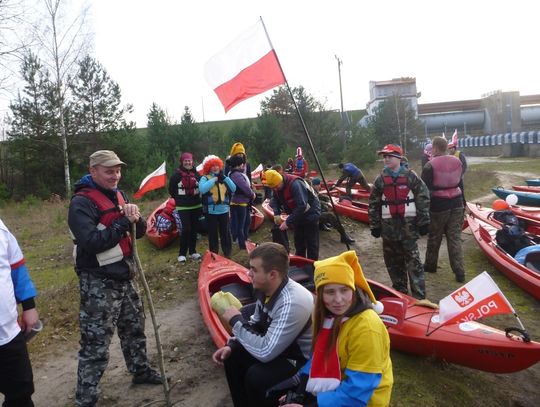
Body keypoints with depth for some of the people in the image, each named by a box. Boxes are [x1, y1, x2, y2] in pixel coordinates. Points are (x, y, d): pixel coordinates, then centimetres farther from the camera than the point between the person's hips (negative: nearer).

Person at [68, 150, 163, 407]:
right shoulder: (81, 203, -16)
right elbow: (91, 242, -27)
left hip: (123, 277, 8)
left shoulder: (118, 195, 9)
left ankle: (140, 370, 43)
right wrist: (123, 222, -22)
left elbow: (140, 231, 8)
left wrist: (134, 218, -14)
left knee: (134, 327, 23)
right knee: (96, 343, -2)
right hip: (98, 283, -8)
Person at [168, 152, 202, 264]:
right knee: (186, 229, -11)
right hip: (183, 207, -4)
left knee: (194, 229, 10)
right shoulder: (176, 175, -7)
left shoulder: (196, 174, 2)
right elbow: (171, 190, 2)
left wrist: (196, 198, 8)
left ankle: (193, 252, 23)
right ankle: (182, 254, 2)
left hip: (196, 206, 4)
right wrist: (180, 199, 6)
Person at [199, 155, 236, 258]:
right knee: (213, 234, 5)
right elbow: (202, 189, -24)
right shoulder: (205, 178, -3)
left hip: (224, 210, 3)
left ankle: (227, 254, 21)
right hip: (211, 211, -3)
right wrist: (214, 179, -18)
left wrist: (224, 178, -10)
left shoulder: (223, 177, 11)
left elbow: (233, 189, -2)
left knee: (226, 233, 9)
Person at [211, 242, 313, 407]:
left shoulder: (292, 303, -35)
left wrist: (236, 320, -22)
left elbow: (265, 352, -33)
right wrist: (231, 345, -5)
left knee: (256, 376, -26)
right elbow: (256, 324, 9)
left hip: (303, 360, -8)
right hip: (277, 345, 8)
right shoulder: (266, 289, -8)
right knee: (233, 355, 2)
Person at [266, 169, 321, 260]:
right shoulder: (277, 186, -7)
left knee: (311, 243, -4)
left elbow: (302, 206, -38)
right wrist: (276, 214, -18)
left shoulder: (295, 184, -33)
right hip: (298, 214, 8)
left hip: (310, 214, -8)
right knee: (298, 241, 17)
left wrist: (288, 222, -35)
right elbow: (274, 200, 3)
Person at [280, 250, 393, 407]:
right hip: (330, 391, 7)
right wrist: (298, 392, -6)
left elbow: (357, 393, -27)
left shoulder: (367, 328, -28)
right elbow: (320, 355, 6)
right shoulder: (327, 315, -4)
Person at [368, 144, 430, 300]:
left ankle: (419, 295, 2)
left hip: (408, 223, -3)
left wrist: (424, 222, -5)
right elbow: (373, 204, 7)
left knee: (413, 259, -3)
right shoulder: (380, 179, 5)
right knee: (393, 259, 10)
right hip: (388, 225, 3)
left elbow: (423, 198, -2)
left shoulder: (411, 176, -2)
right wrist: (375, 225, 6)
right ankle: (400, 289, 27)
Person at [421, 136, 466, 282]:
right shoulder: (457, 161, 2)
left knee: (434, 237, 14)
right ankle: (459, 272, 7)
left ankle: (430, 265, 32)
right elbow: (459, 181, 11)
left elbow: (425, 189, -15)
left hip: (438, 206, -4)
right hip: (456, 204, 5)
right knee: (455, 238, 8)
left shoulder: (430, 166, -16)